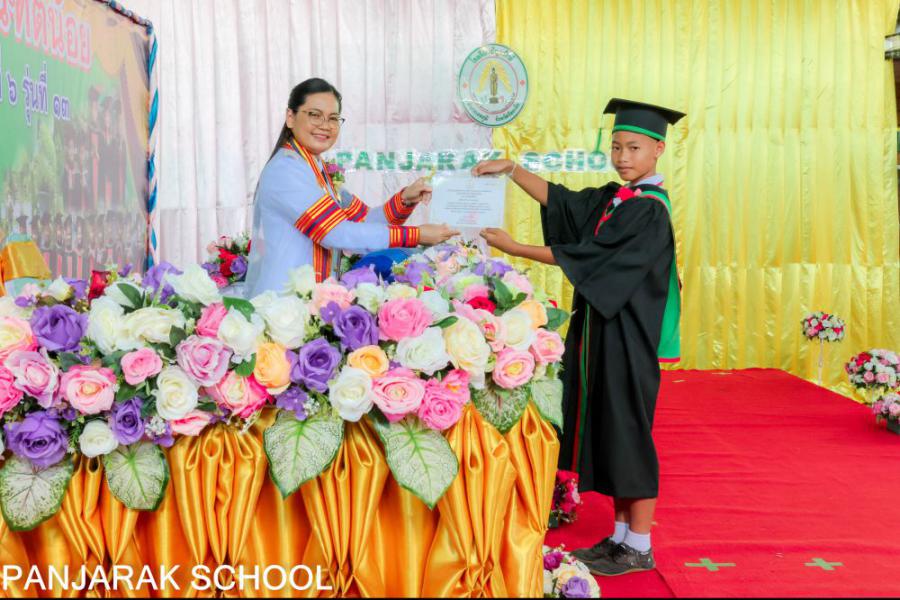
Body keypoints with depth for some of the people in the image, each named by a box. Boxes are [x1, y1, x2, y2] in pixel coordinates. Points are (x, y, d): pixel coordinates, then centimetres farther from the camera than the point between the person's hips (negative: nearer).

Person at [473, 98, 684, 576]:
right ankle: (622, 534, 25)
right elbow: (559, 199, 15)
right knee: (607, 431, 13)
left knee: (627, 433, -1)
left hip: (628, 338, -8)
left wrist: (515, 248, -17)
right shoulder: (612, 198, 10)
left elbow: (587, 258, -20)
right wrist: (511, 169, 3)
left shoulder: (650, 210, -15)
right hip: (600, 331, 8)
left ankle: (640, 547, 12)